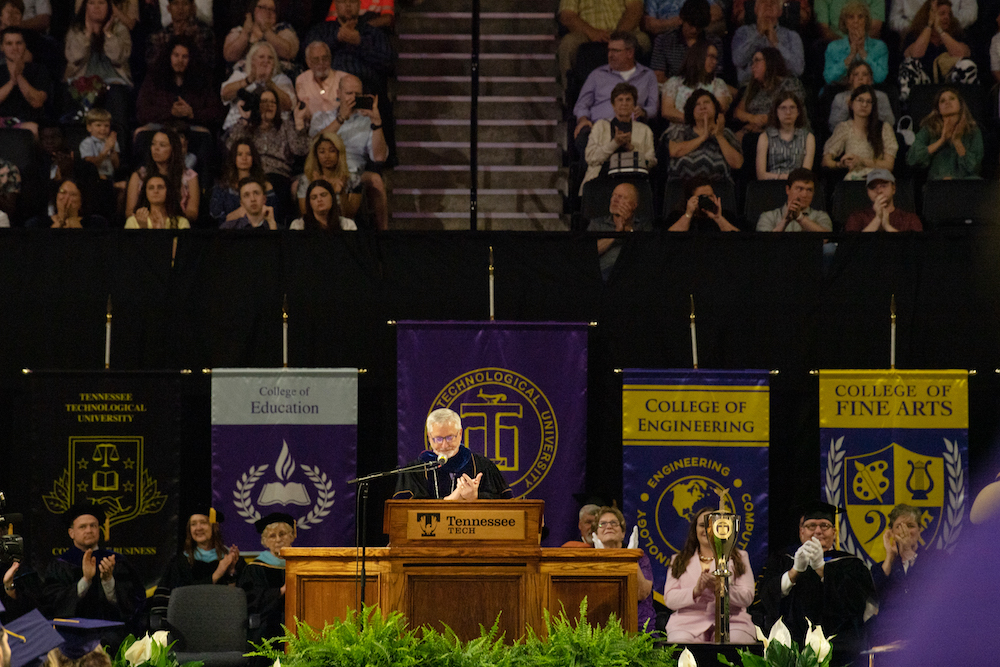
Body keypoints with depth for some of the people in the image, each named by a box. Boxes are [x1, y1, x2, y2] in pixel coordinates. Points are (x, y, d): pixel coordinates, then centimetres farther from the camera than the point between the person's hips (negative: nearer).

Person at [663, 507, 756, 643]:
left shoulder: (739, 558, 19)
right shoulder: (678, 561, 21)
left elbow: (747, 598, 5)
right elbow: (669, 599, 7)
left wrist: (719, 588, -14)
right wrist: (695, 591, -13)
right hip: (688, 622, 0)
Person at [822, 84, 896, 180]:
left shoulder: (884, 129, 9)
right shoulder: (844, 128, 13)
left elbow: (889, 165, 2)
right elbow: (826, 161, 9)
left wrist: (861, 161, -11)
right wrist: (841, 164, -15)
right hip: (853, 179, 1)